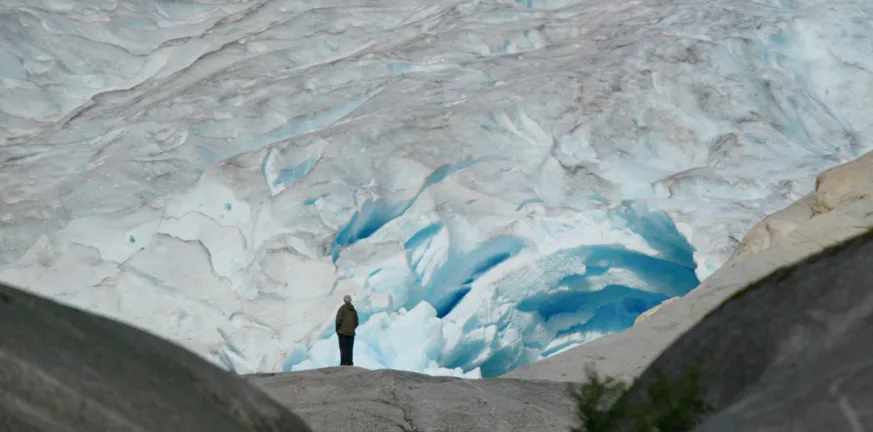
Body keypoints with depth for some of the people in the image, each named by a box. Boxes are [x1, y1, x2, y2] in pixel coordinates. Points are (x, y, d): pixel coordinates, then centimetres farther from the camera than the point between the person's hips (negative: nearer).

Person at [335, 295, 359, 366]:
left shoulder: (342, 308, -4)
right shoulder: (354, 310, 11)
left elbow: (339, 320, -12)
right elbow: (356, 322, 10)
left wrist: (337, 329, 0)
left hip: (342, 332, -4)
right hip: (351, 333, 4)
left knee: (343, 349, -6)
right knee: (350, 349, 5)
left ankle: (344, 363, -13)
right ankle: (350, 363, 2)